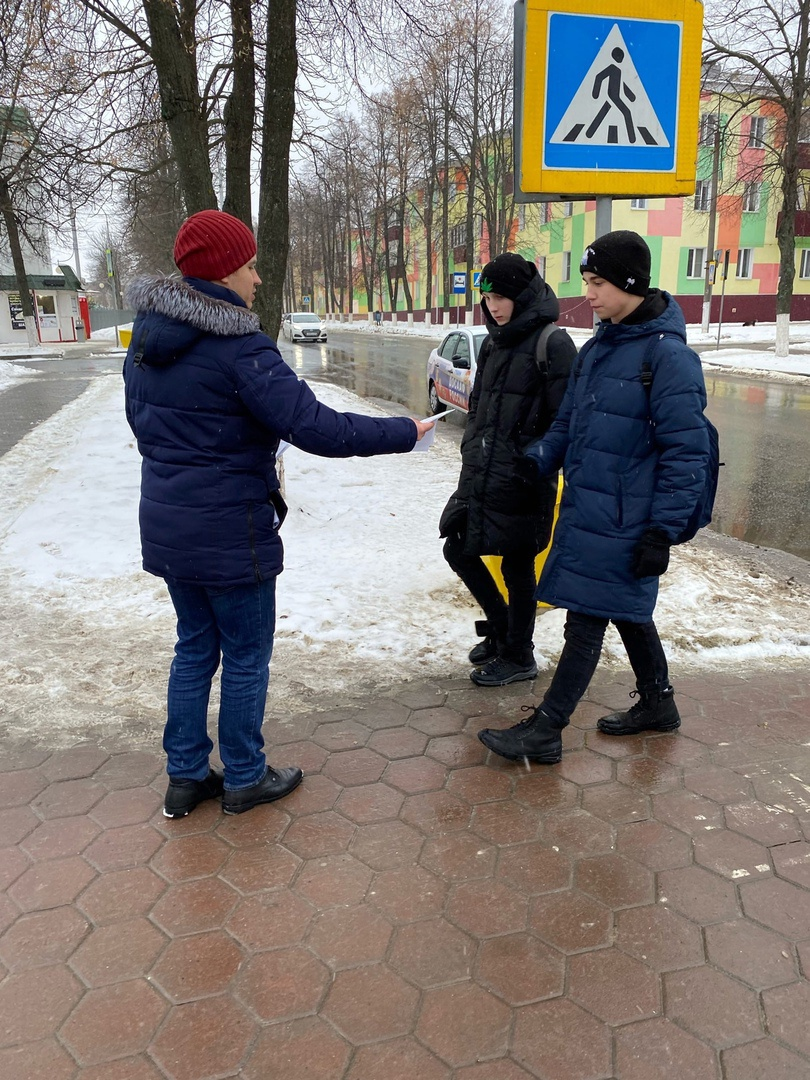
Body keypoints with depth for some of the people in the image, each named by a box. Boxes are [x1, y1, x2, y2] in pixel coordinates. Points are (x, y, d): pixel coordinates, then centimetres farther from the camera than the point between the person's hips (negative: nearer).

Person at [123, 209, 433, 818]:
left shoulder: (149, 337, 6)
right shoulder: (236, 346, -20)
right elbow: (315, 426, -26)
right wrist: (403, 433, -16)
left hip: (166, 525, 8)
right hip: (229, 532, -8)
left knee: (195, 647, 20)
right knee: (247, 655, 10)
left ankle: (186, 777, 30)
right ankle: (244, 779, 26)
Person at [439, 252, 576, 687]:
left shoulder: (553, 344, -12)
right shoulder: (493, 344, 13)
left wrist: (540, 466, -15)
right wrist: (471, 454, 17)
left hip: (522, 482, -8)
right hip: (481, 476, 8)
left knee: (518, 565, 3)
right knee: (458, 549, 12)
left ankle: (518, 656, 22)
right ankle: (501, 628, 34)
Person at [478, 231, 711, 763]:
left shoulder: (668, 355, -15)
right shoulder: (598, 348, 10)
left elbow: (686, 453, -16)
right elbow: (569, 423, 17)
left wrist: (663, 531, -17)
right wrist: (536, 459, 1)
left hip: (623, 522, -8)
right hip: (584, 509, 8)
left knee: (588, 616, -1)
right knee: (627, 611, 19)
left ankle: (545, 731, 10)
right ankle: (657, 703, 39)